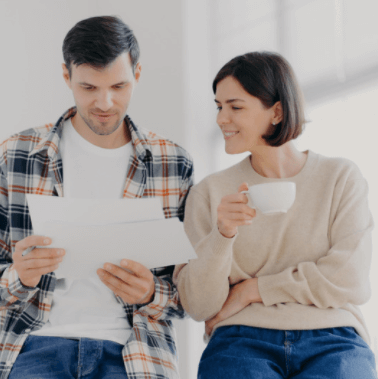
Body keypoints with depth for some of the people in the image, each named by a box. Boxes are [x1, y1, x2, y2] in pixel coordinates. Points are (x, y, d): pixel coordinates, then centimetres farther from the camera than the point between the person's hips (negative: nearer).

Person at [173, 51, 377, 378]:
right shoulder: (210, 192, 10)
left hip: (332, 344, 0)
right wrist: (222, 234, -14)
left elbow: (351, 282, -2)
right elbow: (198, 306, 3)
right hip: (241, 342, 1)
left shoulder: (342, 178, 8)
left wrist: (250, 290, -1)